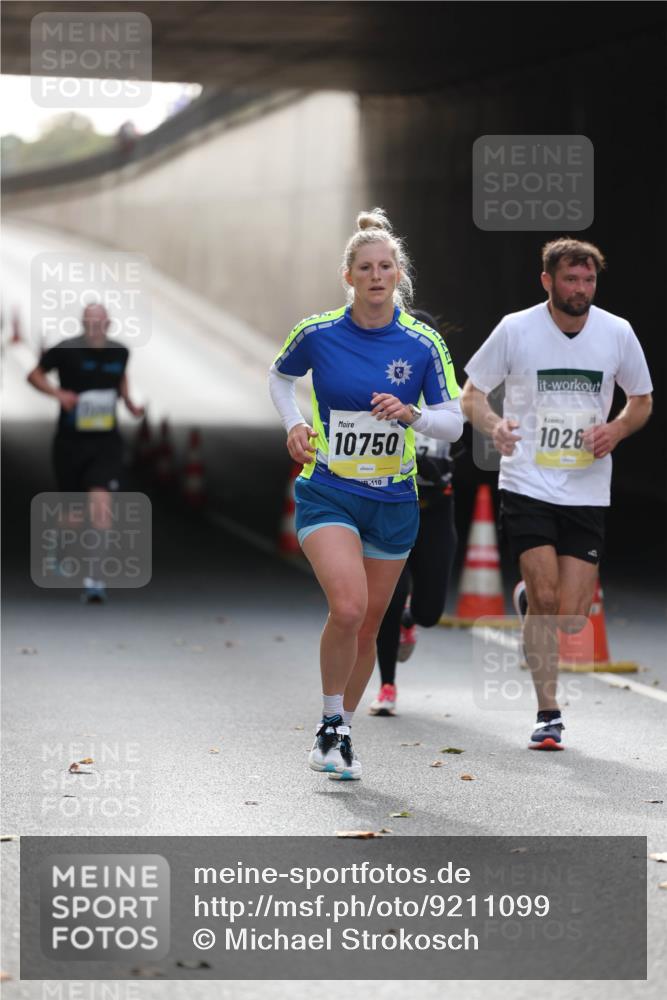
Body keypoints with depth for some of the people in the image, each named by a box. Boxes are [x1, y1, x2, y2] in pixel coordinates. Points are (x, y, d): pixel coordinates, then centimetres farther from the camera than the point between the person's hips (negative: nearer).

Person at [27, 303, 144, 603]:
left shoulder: (119, 352, 2)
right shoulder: (65, 350, -10)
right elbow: (35, 375, 1)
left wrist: (129, 403, 10)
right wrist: (58, 393, -16)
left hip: (106, 443, 1)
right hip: (70, 441, -1)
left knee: (101, 503, -18)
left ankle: (94, 578, -19)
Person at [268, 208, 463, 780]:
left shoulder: (423, 343, -5)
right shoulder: (318, 334, -5)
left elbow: (453, 424, -2)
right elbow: (280, 376, 16)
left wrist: (410, 414, -21)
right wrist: (294, 424, -1)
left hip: (394, 499, 2)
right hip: (328, 493, -2)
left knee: (368, 626, 10)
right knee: (347, 607, -23)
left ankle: (343, 733, 31)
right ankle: (329, 724, -3)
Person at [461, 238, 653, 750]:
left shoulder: (617, 333, 1)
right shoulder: (516, 329, -5)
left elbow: (642, 400, 15)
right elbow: (471, 394, 4)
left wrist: (617, 429, -6)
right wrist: (494, 424, -18)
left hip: (587, 492, 2)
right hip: (527, 485, -2)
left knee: (570, 618, -3)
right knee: (545, 598, -13)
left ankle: (529, 598, 34)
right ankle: (548, 715, 1)